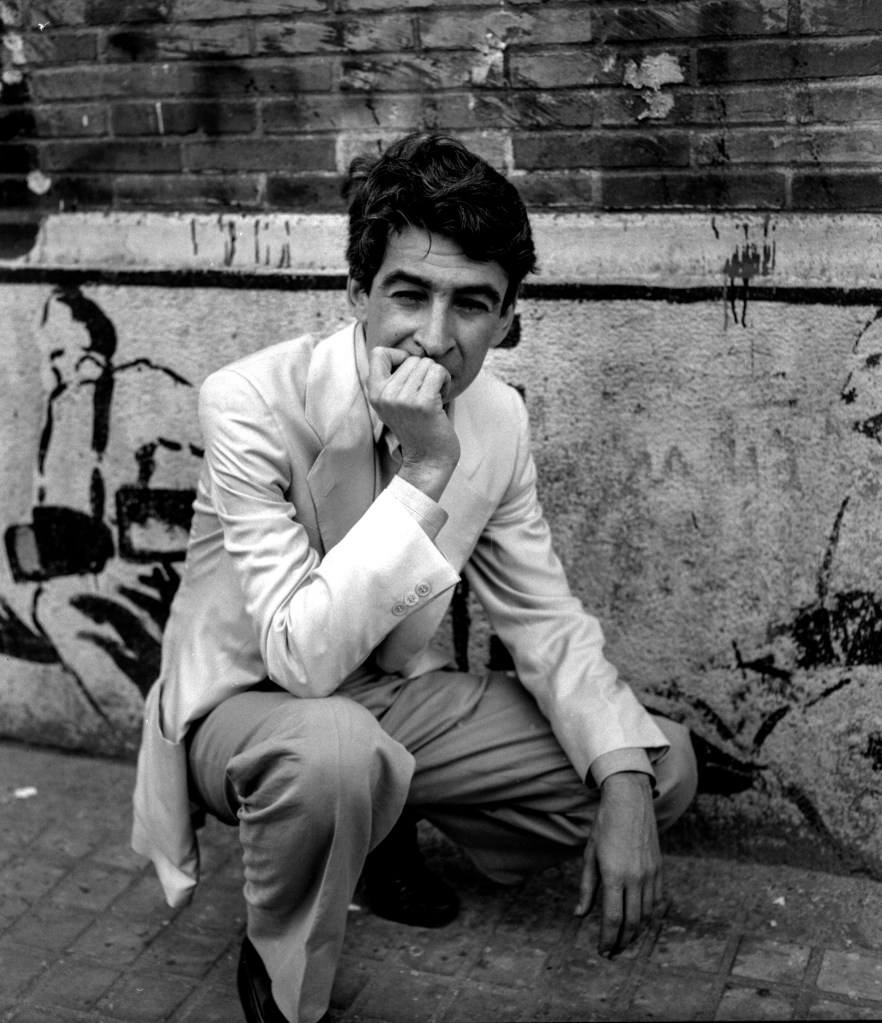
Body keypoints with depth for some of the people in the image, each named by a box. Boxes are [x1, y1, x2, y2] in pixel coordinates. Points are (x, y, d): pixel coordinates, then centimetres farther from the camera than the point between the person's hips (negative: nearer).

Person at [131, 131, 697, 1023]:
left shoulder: (498, 417, -8)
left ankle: (384, 826, 15)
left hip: (397, 694, 6)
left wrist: (624, 783, -15)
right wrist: (422, 474, -37)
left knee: (662, 766, -3)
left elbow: (543, 617, -1)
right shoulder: (251, 404, -26)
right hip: (247, 706, -5)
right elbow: (302, 657, -30)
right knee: (333, 748, -41)